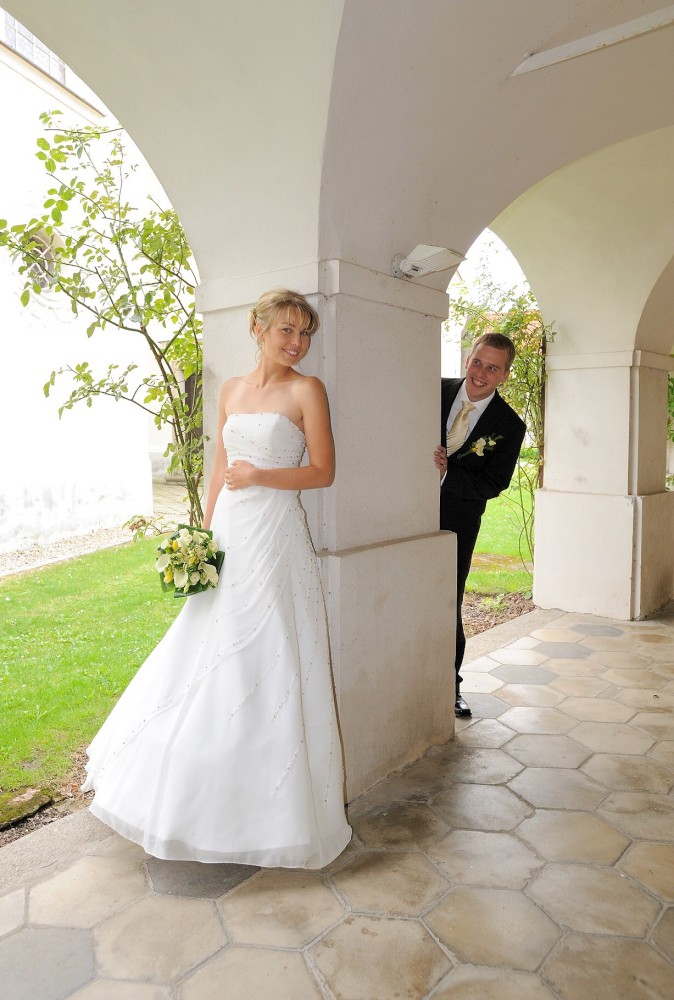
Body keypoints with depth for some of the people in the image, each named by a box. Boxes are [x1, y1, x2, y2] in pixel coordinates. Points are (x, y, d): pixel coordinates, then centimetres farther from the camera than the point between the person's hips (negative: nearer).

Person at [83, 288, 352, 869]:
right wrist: (204, 534, 11)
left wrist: (260, 475, -17)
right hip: (228, 533, 6)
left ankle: (266, 806, 18)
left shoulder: (306, 390, -4)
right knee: (207, 658, 12)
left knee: (265, 663, 0)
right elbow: (221, 471, 14)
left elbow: (323, 473, -7)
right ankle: (200, 791, 32)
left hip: (275, 537, -5)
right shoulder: (231, 390, 12)